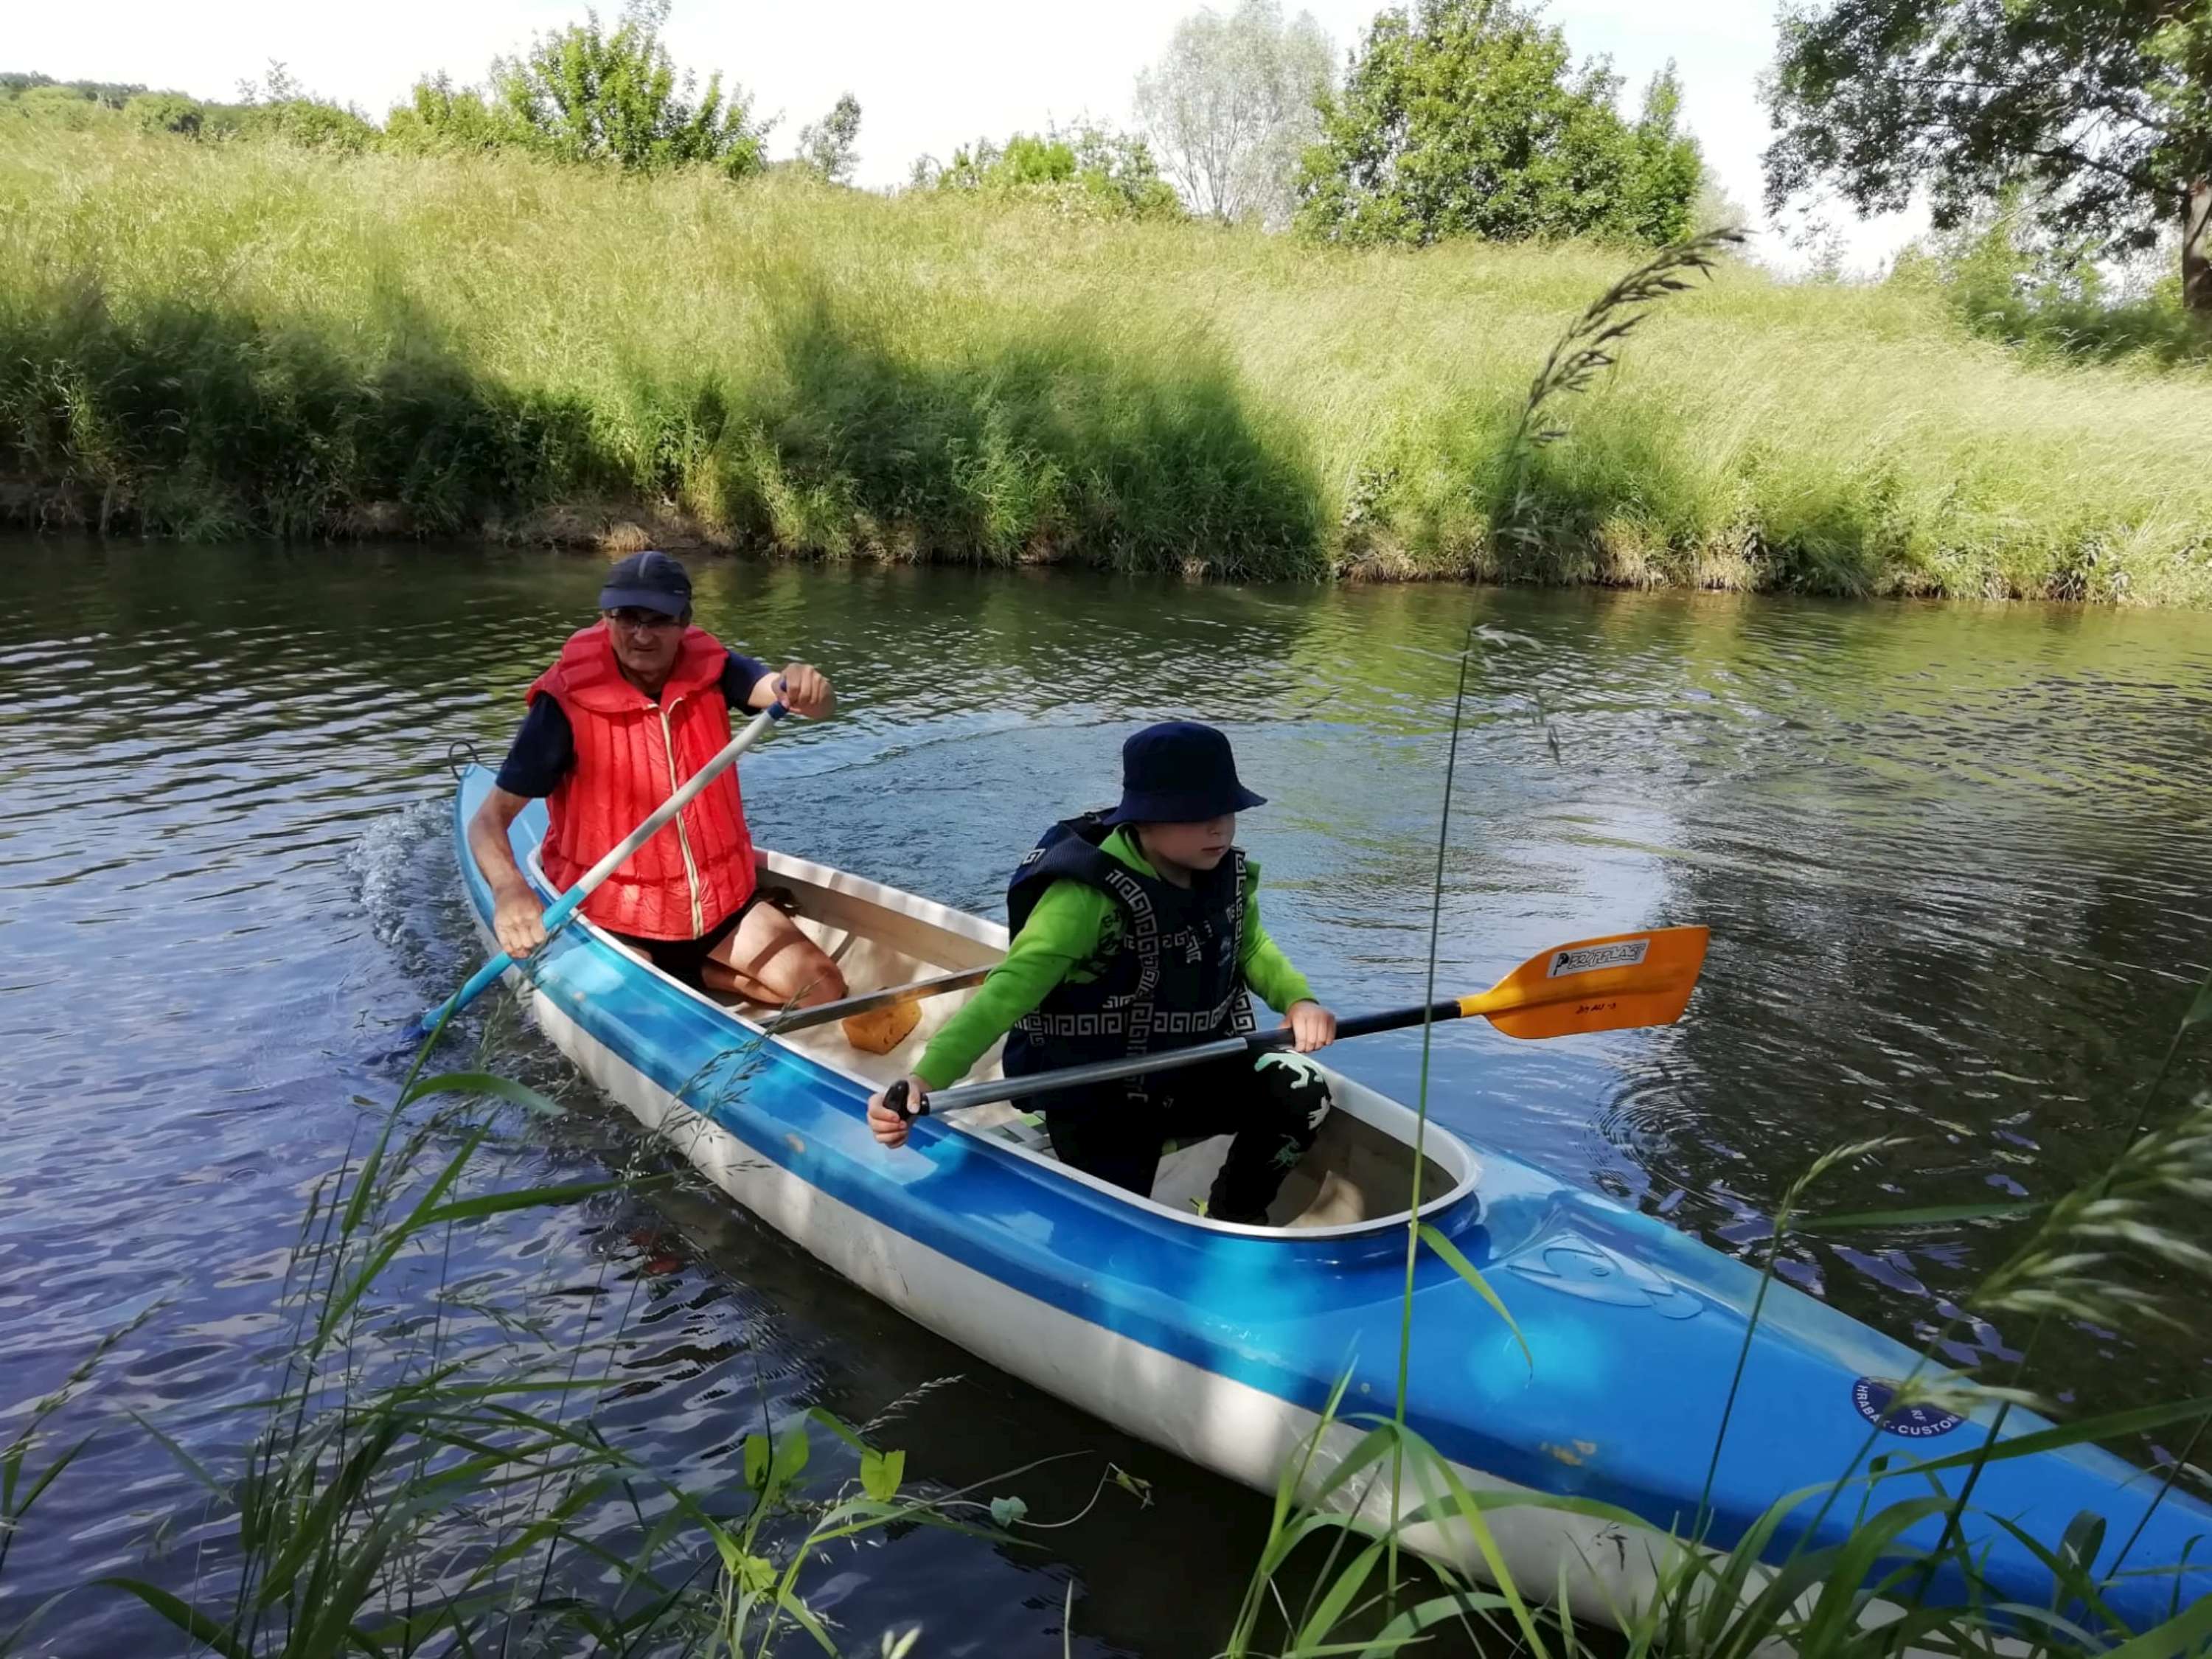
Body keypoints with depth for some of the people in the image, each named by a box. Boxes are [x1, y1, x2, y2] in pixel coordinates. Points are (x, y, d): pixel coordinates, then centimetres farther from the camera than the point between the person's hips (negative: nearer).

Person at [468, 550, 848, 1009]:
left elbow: (816, 702, -21)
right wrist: (509, 888, -39)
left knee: (825, 989, -5)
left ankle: (689, 974, 13)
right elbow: (488, 819, -18)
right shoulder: (568, 703, -17)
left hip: (721, 900, 4)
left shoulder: (710, 670, -7)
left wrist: (808, 688, -47)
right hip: (614, 919, -3)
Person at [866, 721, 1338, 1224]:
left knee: (1301, 1093, -13)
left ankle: (1230, 1220, 13)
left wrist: (1297, 999, -7)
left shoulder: (1228, 874, -6)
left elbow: (1250, 946, 14)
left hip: (1189, 1076, 6)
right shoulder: (1088, 896, -28)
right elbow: (1008, 990, -36)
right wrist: (924, 1079, -50)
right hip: (1096, 1102, -6)